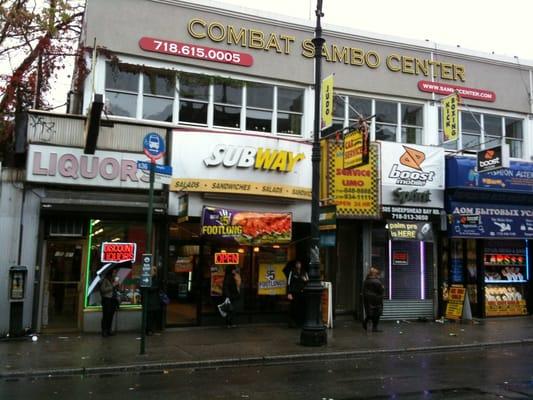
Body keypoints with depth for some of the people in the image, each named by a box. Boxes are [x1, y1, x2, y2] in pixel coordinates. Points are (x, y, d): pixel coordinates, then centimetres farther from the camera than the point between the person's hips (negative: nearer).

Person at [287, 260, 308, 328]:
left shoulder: (304, 273, 14)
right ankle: (292, 323, 0)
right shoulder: (292, 272, 4)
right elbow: (289, 283, 0)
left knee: (302, 308, -2)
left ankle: (300, 322, 7)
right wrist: (289, 293, -7)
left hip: (302, 293, 3)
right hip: (294, 293, -3)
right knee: (293, 308, -7)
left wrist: (306, 280, -4)